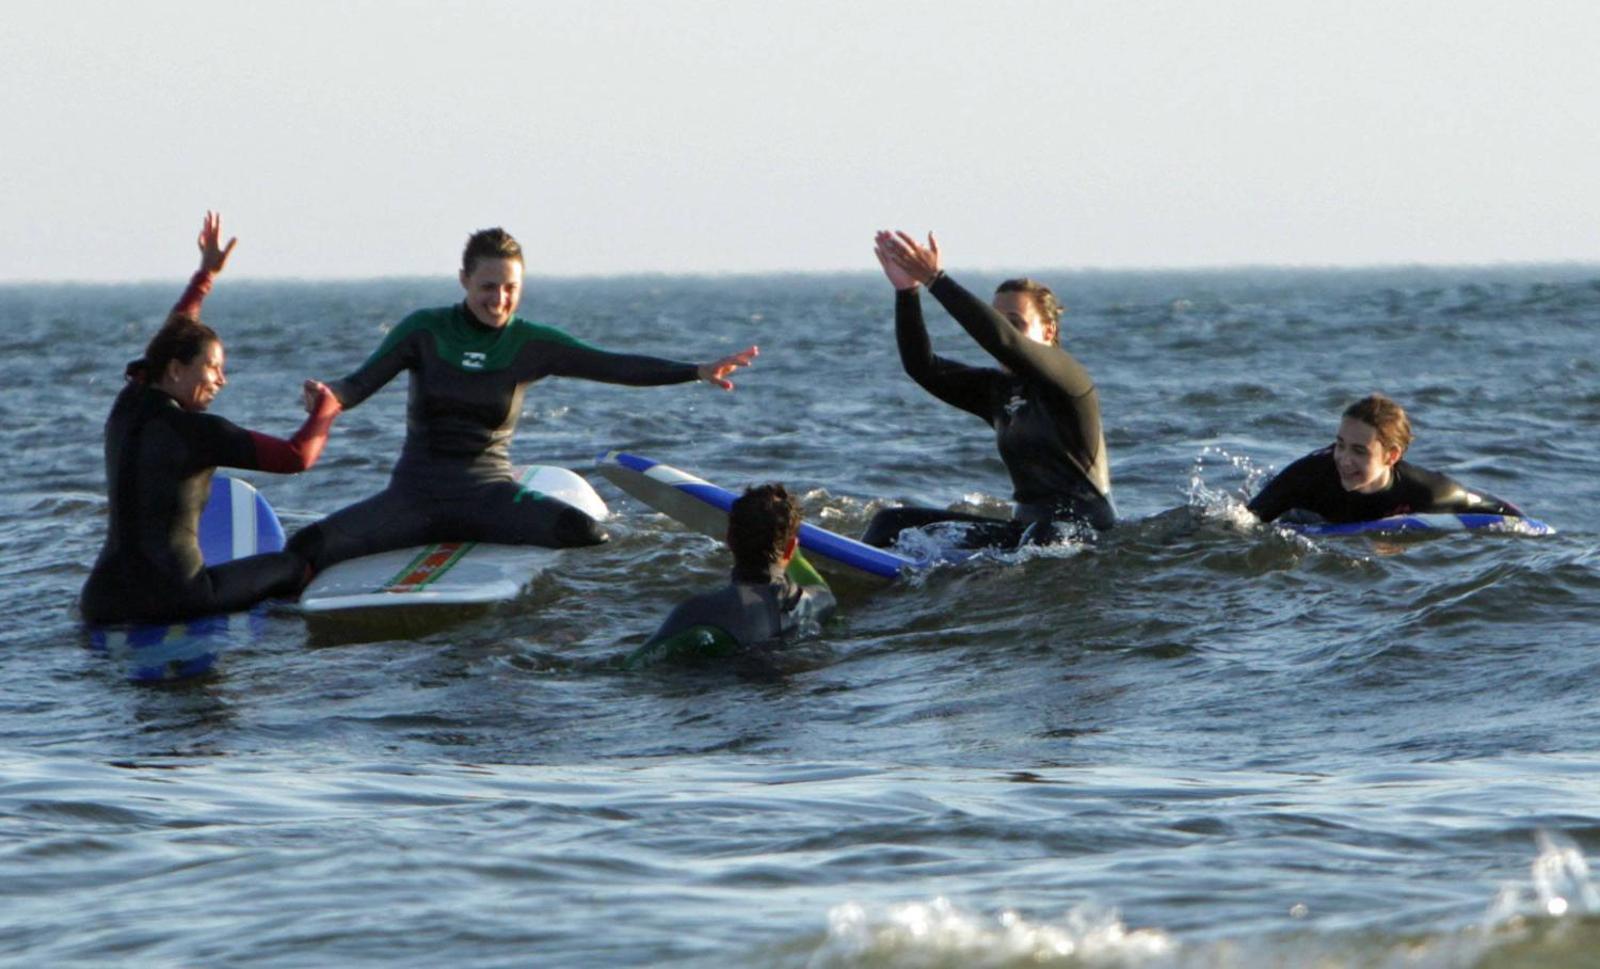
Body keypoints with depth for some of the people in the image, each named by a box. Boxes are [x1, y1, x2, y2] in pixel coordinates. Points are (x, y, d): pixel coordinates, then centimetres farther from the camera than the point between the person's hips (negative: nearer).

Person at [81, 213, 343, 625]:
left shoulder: (128, 407, 8)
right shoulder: (194, 431, -12)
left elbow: (164, 346, 30)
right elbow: (297, 456, -15)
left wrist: (206, 273, 39)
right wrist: (325, 407, 5)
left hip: (102, 602, 6)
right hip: (170, 598, -6)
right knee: (292, 568, 18)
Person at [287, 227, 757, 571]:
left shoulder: (532, 345, 4)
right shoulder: (424, 331, 1)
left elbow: (615, 367, -3)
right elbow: (358, 385, -3)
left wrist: (697, 372, -14)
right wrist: (326, 398, -28)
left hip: (489, 490, 0)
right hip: (416, 490, 0)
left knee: (585, 533, -30)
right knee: (312, 545, -23)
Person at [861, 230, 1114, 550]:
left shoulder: (1067, 377, -10)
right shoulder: (997, 389, 12)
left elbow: (1004, 341, -26)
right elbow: (921, 366, 4)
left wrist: (935, 279, -28)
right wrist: (906, 292, -9)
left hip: (1088, 534, -8)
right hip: (1026, 527, 8)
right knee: (893, 524, 2)